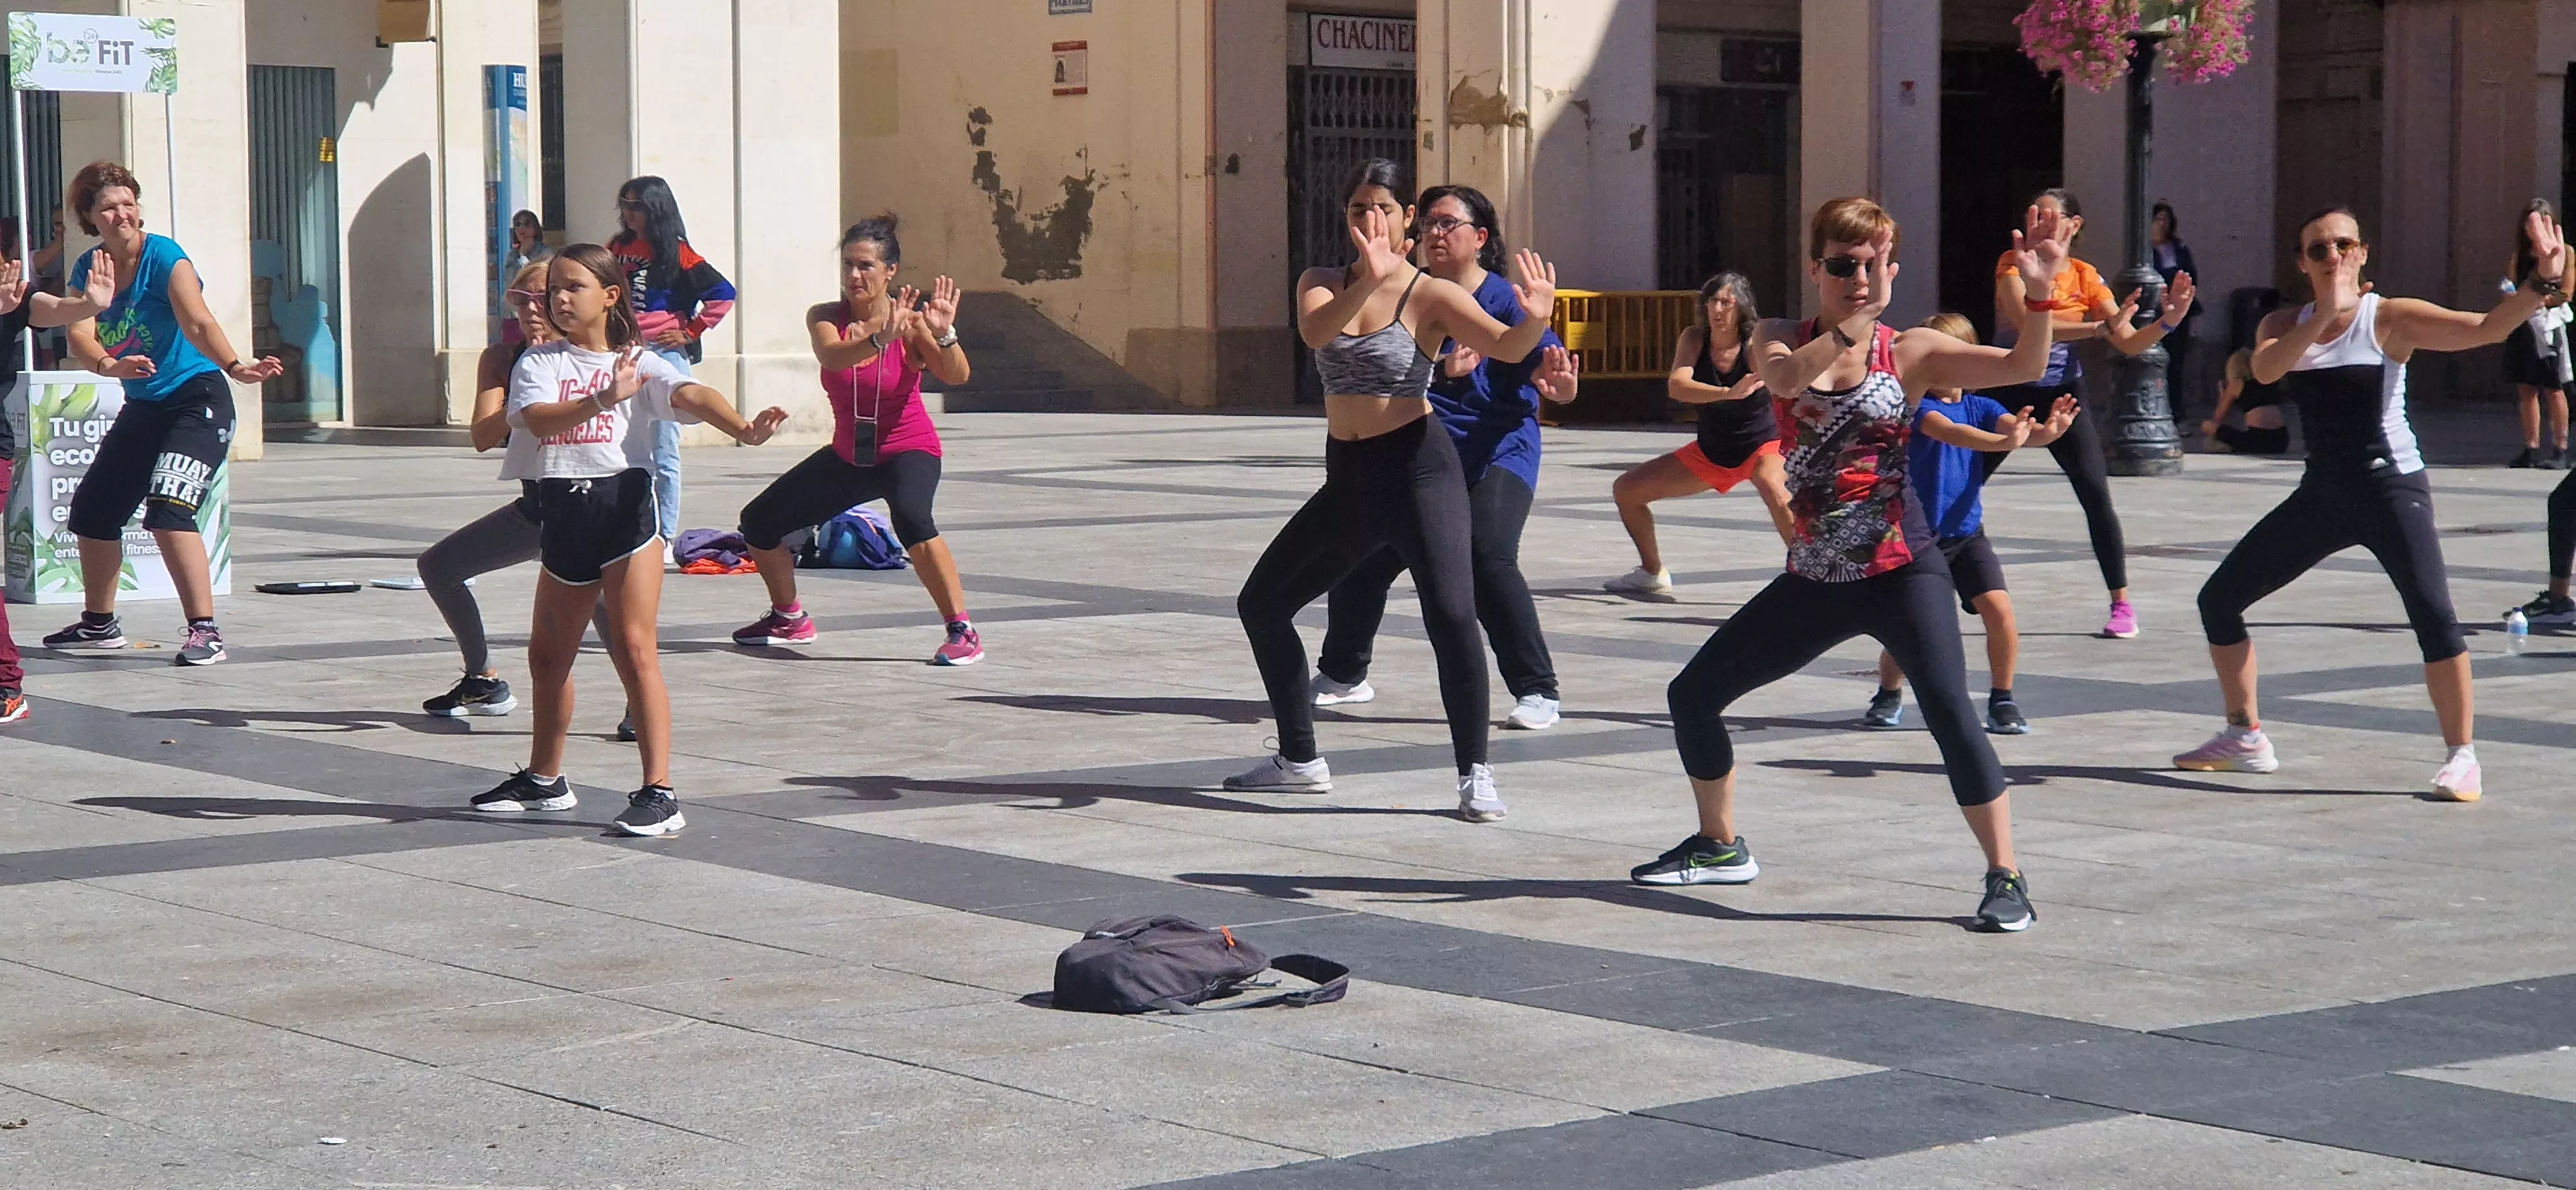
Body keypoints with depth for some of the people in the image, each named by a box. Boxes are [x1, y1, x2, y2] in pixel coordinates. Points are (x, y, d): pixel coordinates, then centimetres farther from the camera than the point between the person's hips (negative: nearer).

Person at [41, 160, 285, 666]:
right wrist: (108, 366, -36)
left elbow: (199, 324, -30)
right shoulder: (88, 268, 1)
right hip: (143, 409, 8)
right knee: (92, 510, 14)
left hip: (198, 400, -8)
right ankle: (99, 624, 33)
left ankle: (205, 631, -21)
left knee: (168, 509, -24)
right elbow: (80, 334, -14)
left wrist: (234, 366, -49)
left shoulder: (164, 257, -16)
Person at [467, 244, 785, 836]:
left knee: (634, 648, -11)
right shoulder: (540, 362, 8)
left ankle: (659, 792, -10)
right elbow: (537, 419, -13)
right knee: (548, 654, 17)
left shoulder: (639, 362, 2)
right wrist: (604, 398, -28)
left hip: (623, 499, -4)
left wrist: (743, 427, -36)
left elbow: (691, 396, -16)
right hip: (561, 508, 4)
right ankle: (544, 781, 36)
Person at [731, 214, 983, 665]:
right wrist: (878, 340, -52)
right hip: (847, 456, 5)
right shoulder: (825, 318, -10)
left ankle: (963, 632, -28)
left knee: (910, 517, -37)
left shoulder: (911, 322, -16)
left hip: (908, 451, -5)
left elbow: (956, 377, -31)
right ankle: (790, 620, 30)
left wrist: (944, 335, -51)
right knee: (759, 521, 5)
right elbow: (831, 357, -33)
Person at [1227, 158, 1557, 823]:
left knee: (1451, 615, -21)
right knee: (1260, 604, 11)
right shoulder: (1322, 284, 5)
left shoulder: (1430, 295, -7)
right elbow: (1314, 331, -19)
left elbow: (1507, 347, -24)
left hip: (1417, 468, -6)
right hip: (1347, 476, 6)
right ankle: (1300, 761, 24)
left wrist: (1536, 318, -47)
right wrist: (1369, 280, -38)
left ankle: (1475, 775, -9)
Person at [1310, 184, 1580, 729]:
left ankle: (1538, 691, -12)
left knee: (1489, 560, -24)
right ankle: (1342, 674, 30)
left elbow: (1545, 361, -16)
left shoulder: (1504, 297, -8)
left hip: (1498, 450, -4)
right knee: (1363, 559, 4)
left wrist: (1559, 382, -41)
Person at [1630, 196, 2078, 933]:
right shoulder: (1782, 340, 3)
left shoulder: (1910, 352, -2)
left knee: (1948, 710, -23)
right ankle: (1720, 847, 29)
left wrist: (2037, 294, -30)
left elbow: (2024, 367, -14)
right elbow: (1783, 378, -22)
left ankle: (2006, 878, -13)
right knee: (1692, 695, 8)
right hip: (1813, 581, 4)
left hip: (1901, 571, -4)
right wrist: (1851, 325, -37)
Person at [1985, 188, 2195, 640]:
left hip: (2061, 397, 1)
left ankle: (2122, 605, -3)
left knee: (2096, 495, -11)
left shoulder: (2085, 277, -1)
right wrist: (2097, 328, -33)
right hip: (2009, 394, -1)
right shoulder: (2014, 264, -8)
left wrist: (2168, 322, -22)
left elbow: (2130, 343, -3)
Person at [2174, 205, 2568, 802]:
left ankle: (2462, 756, -11)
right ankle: (2245, 737, 21)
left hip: (2391, 488, -5)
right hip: (2321, 495, 5)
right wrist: (2324, 313, -33)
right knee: (2219, 599, 6)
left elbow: (2485, 328, -21)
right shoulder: (2284, 325, 3)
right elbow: (2265, 368, -20)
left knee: (2433, 614, -24)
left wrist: (2541, 283, -38)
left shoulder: (2390, 318, -8)